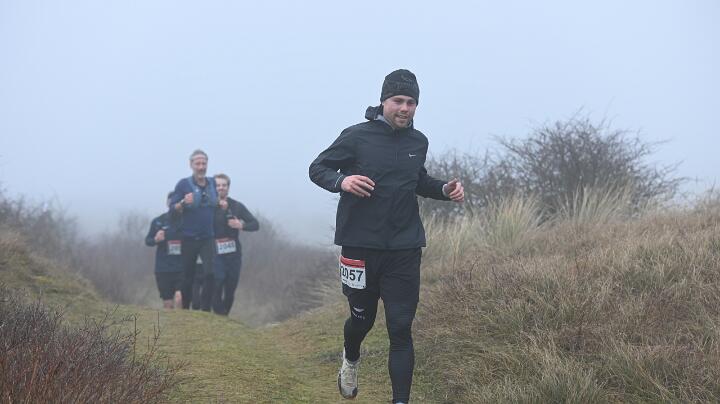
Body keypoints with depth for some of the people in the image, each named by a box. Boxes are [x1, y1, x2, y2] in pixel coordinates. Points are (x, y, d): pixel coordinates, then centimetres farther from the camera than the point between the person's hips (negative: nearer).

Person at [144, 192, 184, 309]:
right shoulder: (158, 221, 2)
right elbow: (147, 240, 11)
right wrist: (155, 240, -10)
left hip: (182, 268, -2)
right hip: (163, 269, 2)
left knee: (179, 297, -21)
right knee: (167, 303, 8)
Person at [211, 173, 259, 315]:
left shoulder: (237, 206, 8)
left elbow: (255, 224, 9)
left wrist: (242, 225, -11)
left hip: (234, 253, 4)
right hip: (215, 253, -4)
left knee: (230, 290, 7)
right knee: (217, 285, -17)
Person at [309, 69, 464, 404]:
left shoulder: (418, 142, 8)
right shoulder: (357, 136, -7)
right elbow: (317, 168, -1)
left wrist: (444, 190, 6)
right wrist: (341, 180, -22)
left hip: (404, 250, 3)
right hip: (361, 246, -2)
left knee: (401, 329, -3)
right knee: (362, 318, 13)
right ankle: (351, 360, 48)